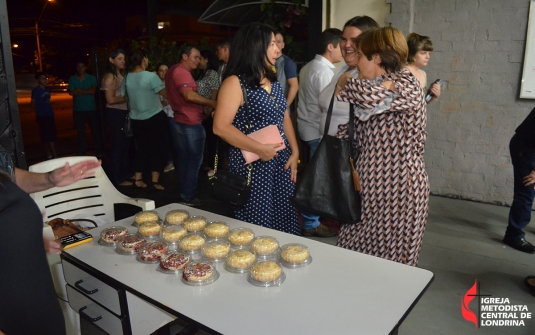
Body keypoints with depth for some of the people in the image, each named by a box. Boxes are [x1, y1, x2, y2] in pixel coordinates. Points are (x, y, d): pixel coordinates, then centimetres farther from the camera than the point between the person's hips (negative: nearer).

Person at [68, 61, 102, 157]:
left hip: (91, 109, -1)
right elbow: (71, 92, -8)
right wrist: (87, 91, -9)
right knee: (80, 131, 7)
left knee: (95, 130, 1)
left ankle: (98, 151, 8)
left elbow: (93, 91, -13)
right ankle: (81, 152, 15)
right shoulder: (72, 79, 4)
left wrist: (79, 90, -9)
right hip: (78, 110, 2)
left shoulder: (92, 78, 1)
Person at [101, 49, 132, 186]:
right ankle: (118, 178, 11)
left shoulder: (121, 74, 12)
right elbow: (110, 99, -19)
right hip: (115, 113, -8)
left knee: (126, 143, 17)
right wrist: (127, 98, -12)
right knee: (118, 144, 0)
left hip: (124, 112, 8)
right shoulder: (110, 76, -12)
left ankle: (126, 173, 32)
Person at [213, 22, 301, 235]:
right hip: (252, 165, -7)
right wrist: (259, 149, -20)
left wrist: (294, 152, 7)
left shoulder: (273, 81, 12)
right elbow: (221, 127, -19)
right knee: (257, 227, 3)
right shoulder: (235, 83, -12)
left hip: (281, 161, 7)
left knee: (285, 220, 13)